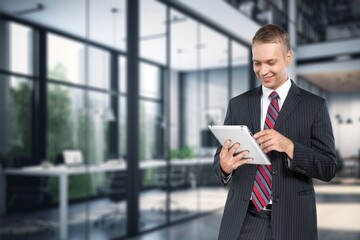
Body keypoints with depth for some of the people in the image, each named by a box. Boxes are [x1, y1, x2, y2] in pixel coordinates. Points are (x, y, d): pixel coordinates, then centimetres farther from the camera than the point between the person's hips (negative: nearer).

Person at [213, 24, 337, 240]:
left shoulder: (315, 105, -2)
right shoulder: (238, 104, 5)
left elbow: (328, 168, -5)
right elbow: (221, 155, 3)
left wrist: (288, 146, -22)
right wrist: (224, 166, -20)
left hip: (291, 222, -1)